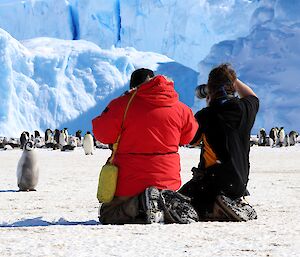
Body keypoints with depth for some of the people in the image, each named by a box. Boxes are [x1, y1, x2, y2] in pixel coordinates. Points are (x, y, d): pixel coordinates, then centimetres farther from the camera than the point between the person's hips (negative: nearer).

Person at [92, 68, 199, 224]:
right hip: (167, 181, 4)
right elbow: (189, 136, 15)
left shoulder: (122, 104, -10)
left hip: (130, 183, -4)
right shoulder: (180, 108, 0)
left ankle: (138, 206, -17)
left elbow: (103, 134, -6)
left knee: (107, 215, 15)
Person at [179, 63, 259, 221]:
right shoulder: (245, 109, -1)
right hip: (240, 183, 4)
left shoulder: (205, 115, -11)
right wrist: (231, 77, 31)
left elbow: (191, 141, 10)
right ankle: (238, 206, -4)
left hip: (213, 182, -4)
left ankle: (214, 209, -15)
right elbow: (252, 97, 26)